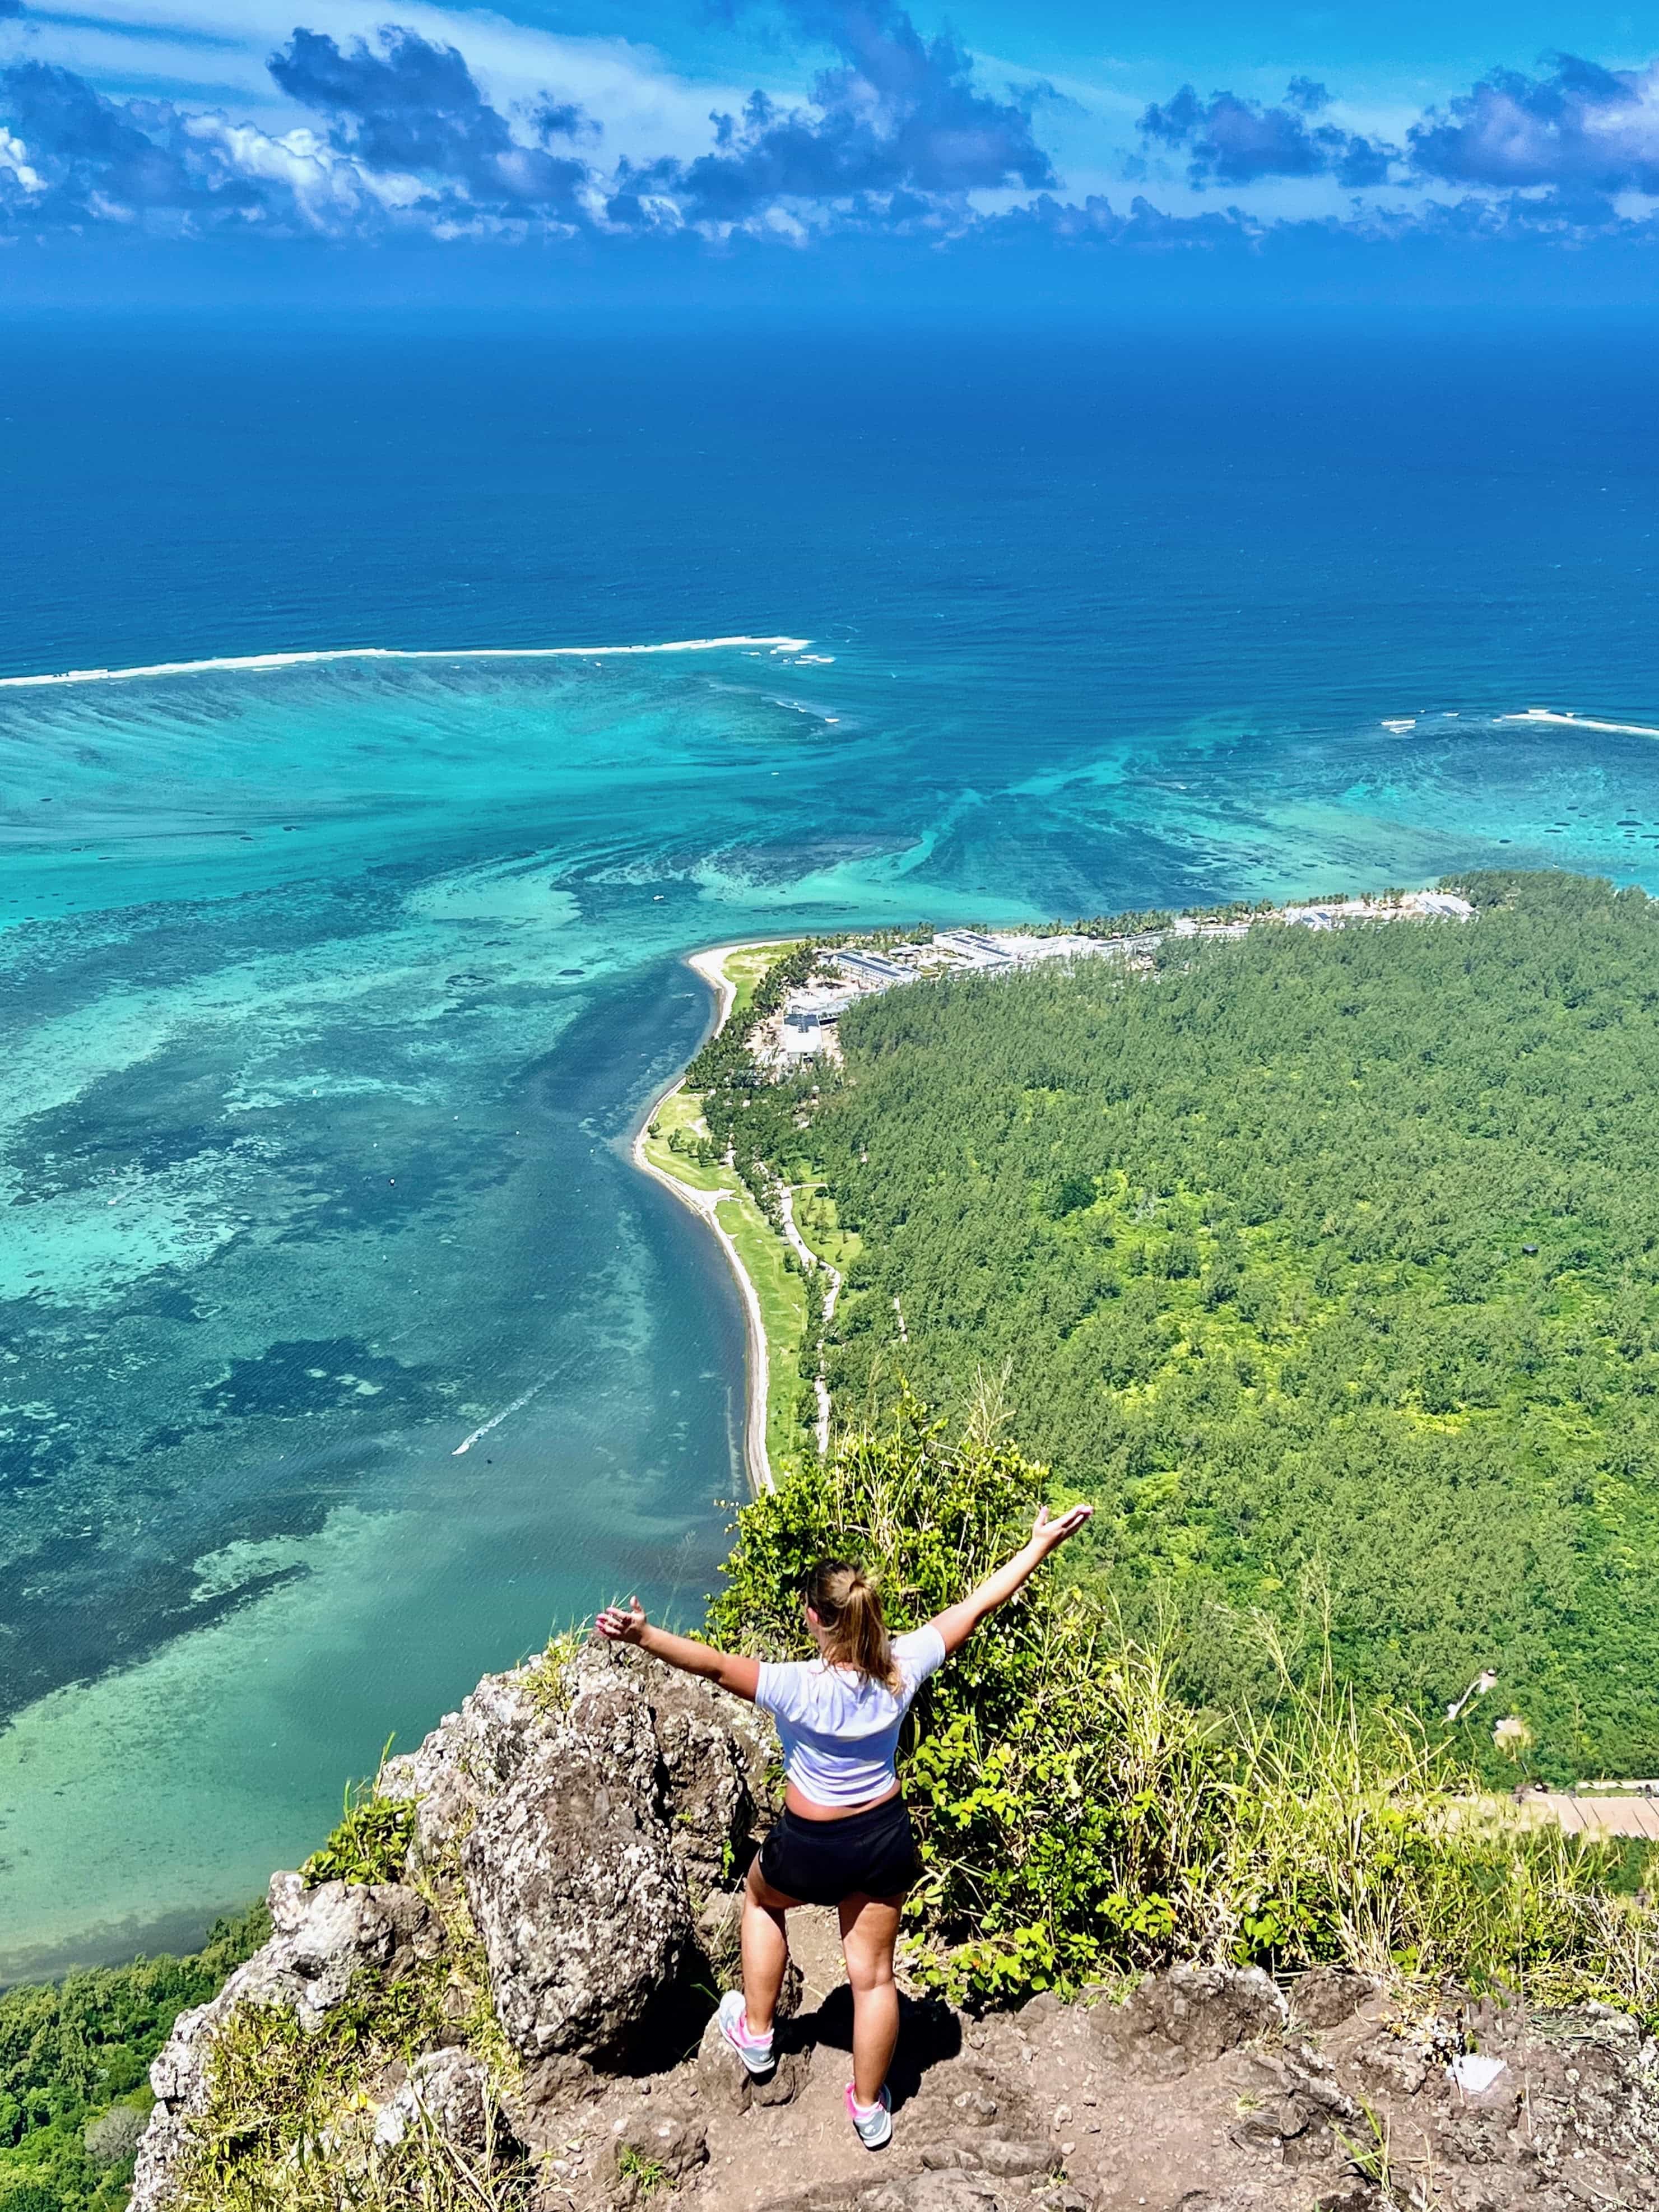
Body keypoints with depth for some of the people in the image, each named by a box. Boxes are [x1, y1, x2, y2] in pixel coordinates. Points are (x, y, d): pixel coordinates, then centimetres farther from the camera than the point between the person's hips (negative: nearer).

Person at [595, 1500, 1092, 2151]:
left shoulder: (802, 1688, -29)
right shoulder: (901, 1668, -17)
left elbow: (715, 1665, -38)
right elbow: (975, 1607, -9)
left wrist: (643, 1636, -44)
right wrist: (1040, 1545, -2)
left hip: (810, 1850, -3)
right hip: (885, 1837, 3)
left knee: (761, 1898, 32)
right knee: (873, 1975, 19)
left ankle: (756, 2033, 42)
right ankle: (870, 2108, 36)